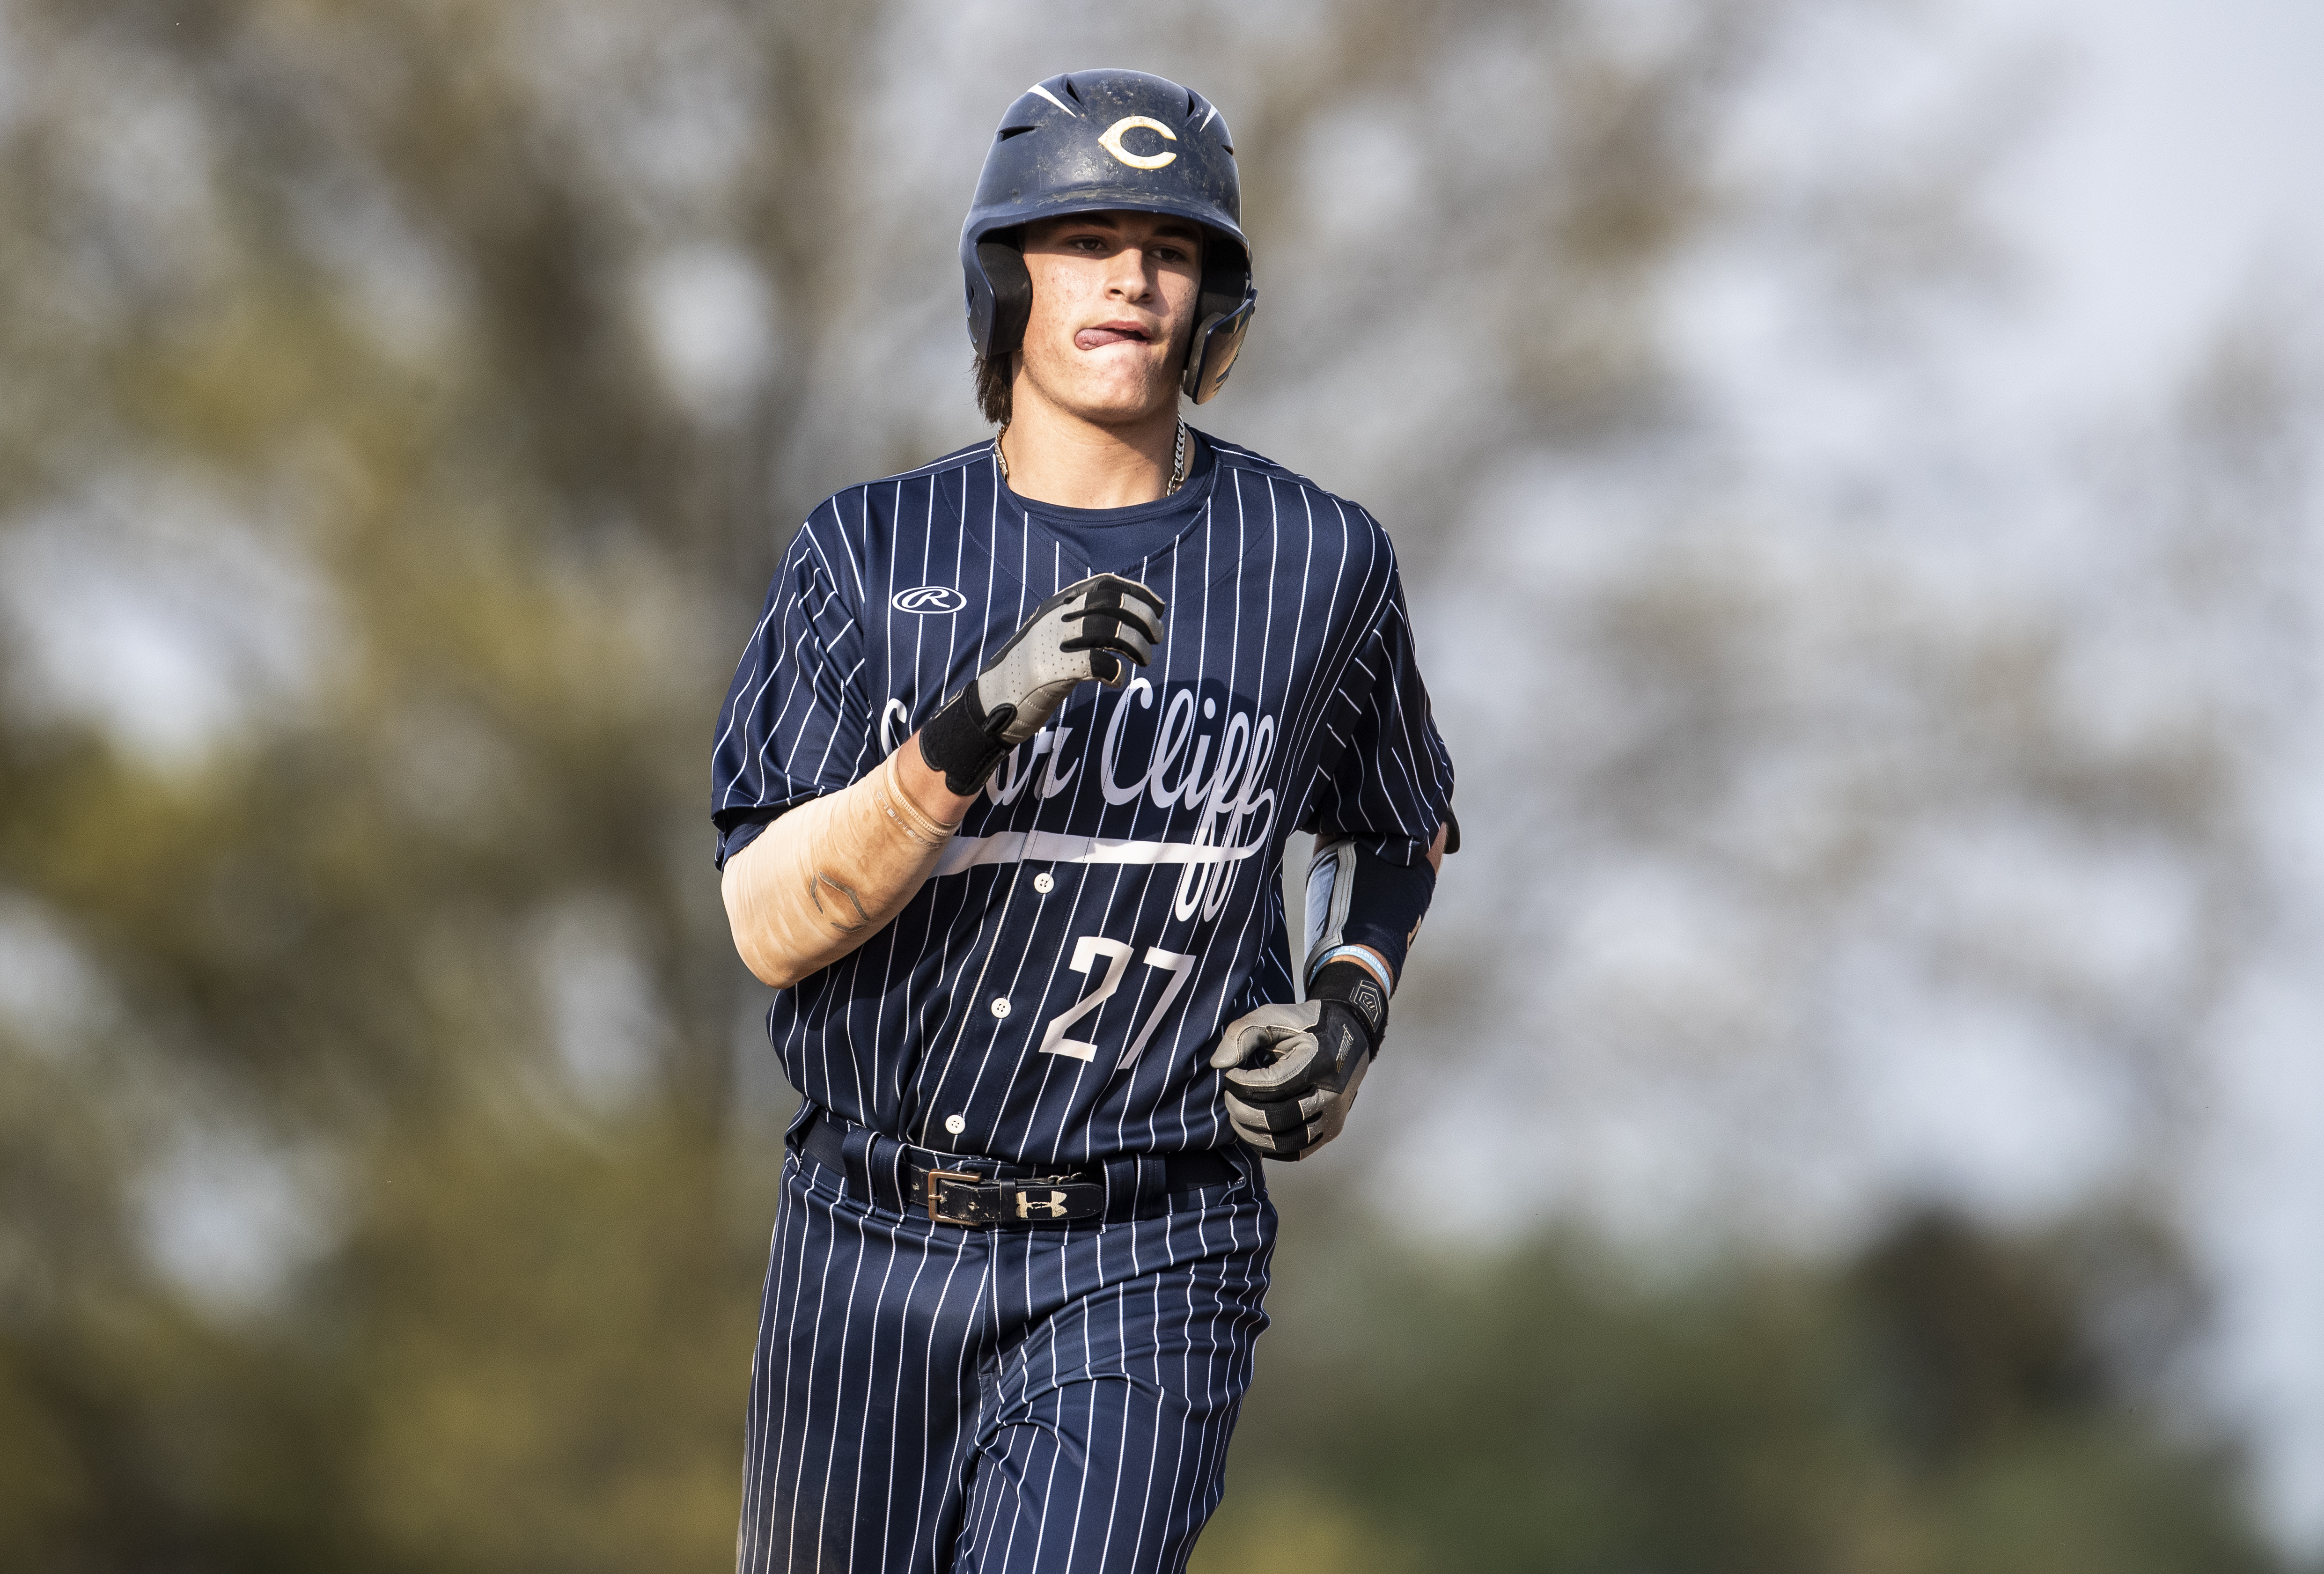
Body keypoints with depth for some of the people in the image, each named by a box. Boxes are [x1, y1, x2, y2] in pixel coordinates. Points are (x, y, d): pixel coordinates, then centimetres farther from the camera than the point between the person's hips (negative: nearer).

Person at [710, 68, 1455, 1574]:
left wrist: (1348, 1009, -1)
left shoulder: (1318, 562, 0)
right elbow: (771, 925, -10)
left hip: (1142, 1276, -2)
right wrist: (977, 726, -25)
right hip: (873, 1242, 2)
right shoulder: (870, 552, 0)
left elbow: (1399, 833, 20)